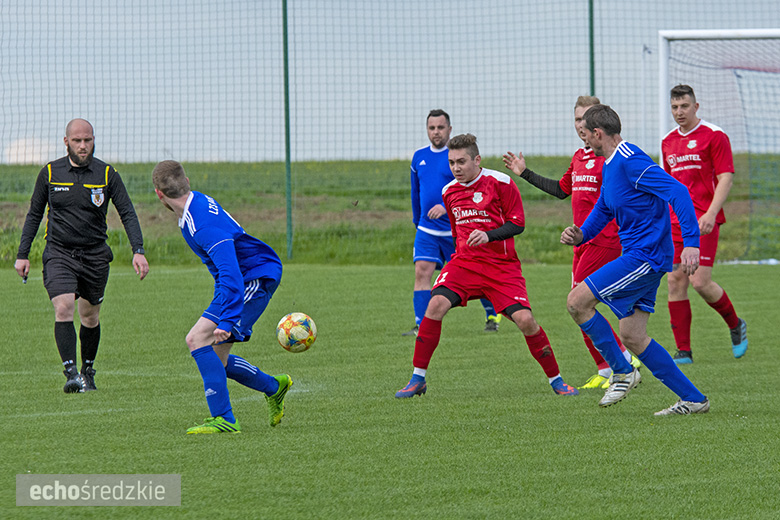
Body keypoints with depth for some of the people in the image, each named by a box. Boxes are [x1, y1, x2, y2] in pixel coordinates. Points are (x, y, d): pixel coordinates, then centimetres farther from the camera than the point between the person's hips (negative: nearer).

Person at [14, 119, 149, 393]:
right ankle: (71, 373, -21)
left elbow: (127, 213, -2)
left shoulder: (107, 174, -1)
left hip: (95, 255, 1)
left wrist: (138, 251, -14)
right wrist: (22, 254, 6)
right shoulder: (50, 173, 0)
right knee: (63, 308, -19)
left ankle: (87, 371, 28)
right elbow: (34, 214, 10)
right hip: (59, 254, -1)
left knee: (90, 316, 9)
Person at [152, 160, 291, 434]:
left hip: (256, 278, -10)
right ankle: (274, 387, 35)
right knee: (214, 360, 12)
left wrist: (227, 321, -41)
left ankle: (224, 419, -23)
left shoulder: (203, 224, -28)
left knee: (198, 339, -22)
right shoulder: (197, 203, 3)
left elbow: (231, 274, -36)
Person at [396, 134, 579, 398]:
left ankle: (556, 380, 5)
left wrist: (488, 235, -21)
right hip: (464, 263, 3)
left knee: (525, 320, -16)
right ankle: (417, 379, -12)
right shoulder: (449, 192, 11)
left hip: (502, 265, -3)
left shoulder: (500, 182, -6)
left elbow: (517, 223, -7)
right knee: (436, 304, -21)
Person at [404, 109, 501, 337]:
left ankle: (493, 314, 29)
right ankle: (421, 326, -14)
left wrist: (446, 206, -32)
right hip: (427, 230, 4)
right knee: (422, 272, -12)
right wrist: (417, 221, 26)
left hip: (457, 230, -4)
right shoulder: (419, 157, 9)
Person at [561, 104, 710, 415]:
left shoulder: (631, 161, -17)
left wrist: (691, 243, -32)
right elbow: (601, 212, 26)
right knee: (632, 338, 9)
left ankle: (622, 372, -2)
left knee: (577, 301, -12)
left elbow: (678, 193, -24)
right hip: (638, 256, 10)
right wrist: (579, 235, 5)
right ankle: (693, 399, 12)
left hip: (646, 255, -10)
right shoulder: (609, 166, 16)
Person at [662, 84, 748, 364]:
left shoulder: (714, 136, -4)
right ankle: (683, 351, 1)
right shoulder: (668, 141, 15)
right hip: (675, 222, 6)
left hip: (703, 221, -6)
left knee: (700, 281, -14)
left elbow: (726, 178, -9)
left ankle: (735, 325, 13)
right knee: (675, 282, -2)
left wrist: (710, 214, -20)